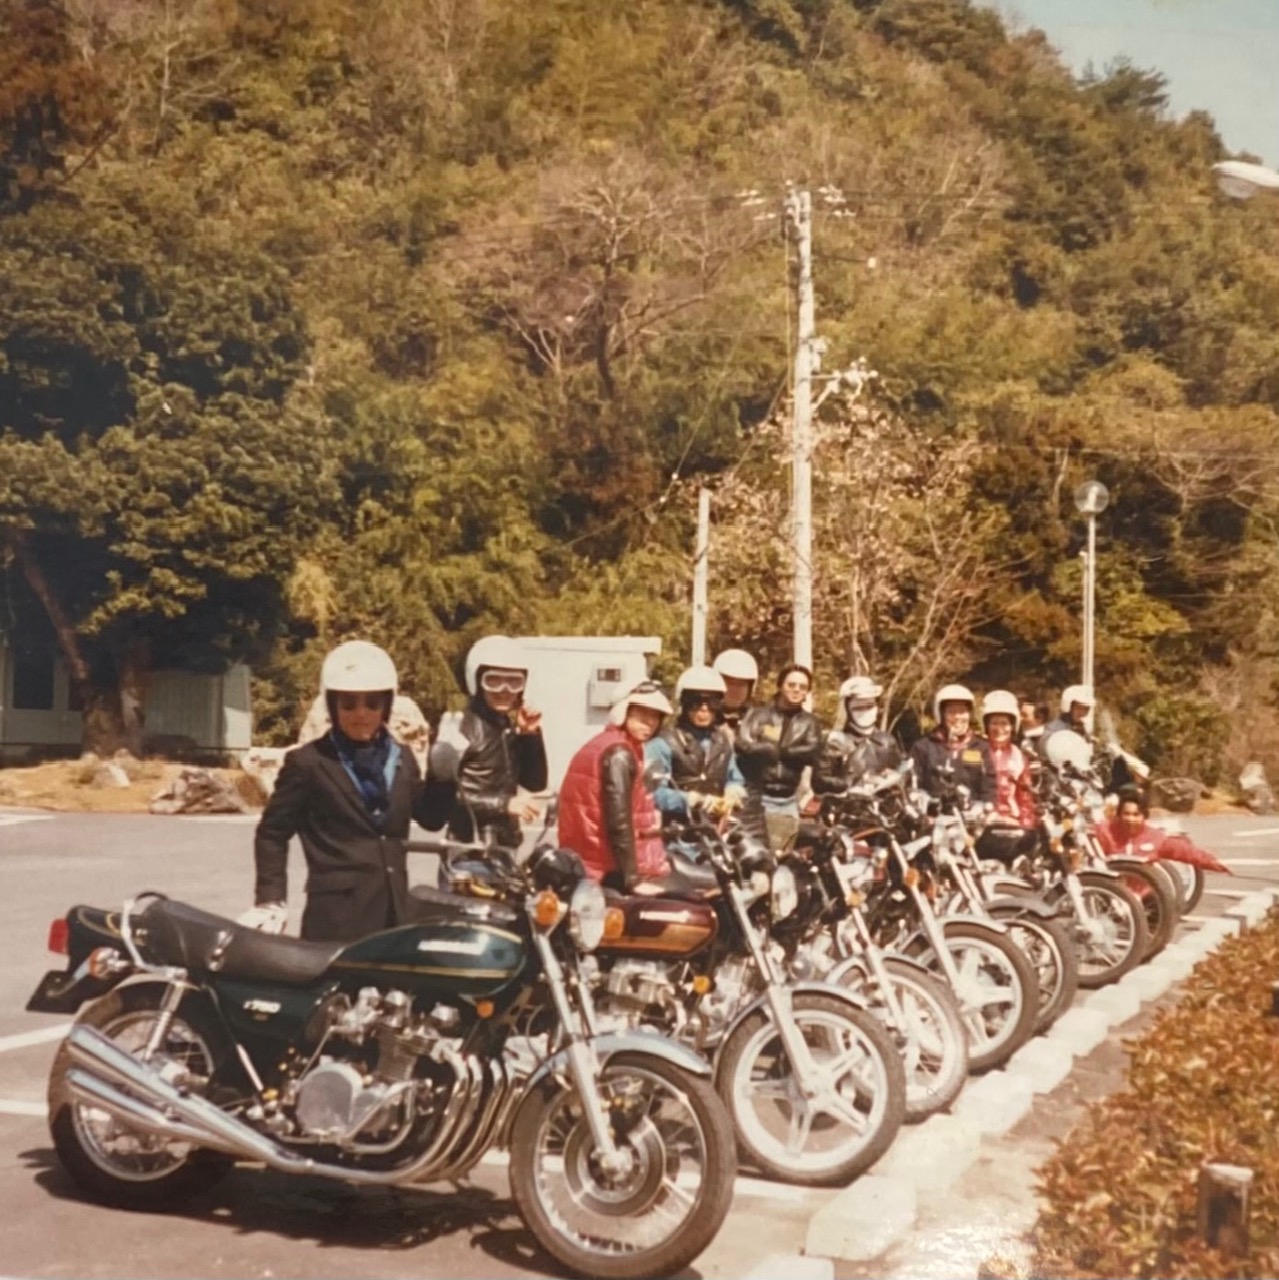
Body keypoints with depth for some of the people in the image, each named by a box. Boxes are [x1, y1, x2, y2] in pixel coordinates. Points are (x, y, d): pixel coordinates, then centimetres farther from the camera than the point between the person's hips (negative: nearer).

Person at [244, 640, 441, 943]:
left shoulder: (400, 758, 13)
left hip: (395, 910, 5)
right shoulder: (308, 762, -2)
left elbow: (431, 817, 13)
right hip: (338, 916, -5)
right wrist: (271, 900, -6)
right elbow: (272, 832, 1)